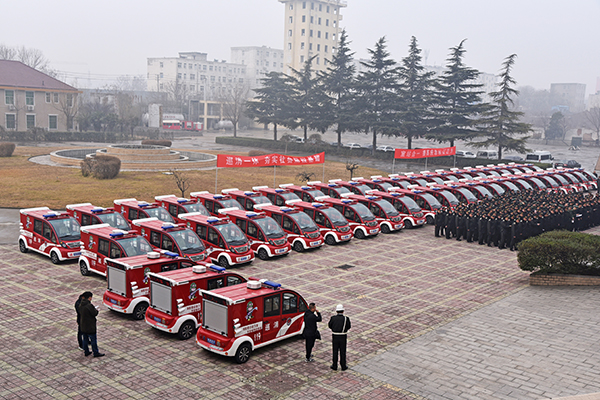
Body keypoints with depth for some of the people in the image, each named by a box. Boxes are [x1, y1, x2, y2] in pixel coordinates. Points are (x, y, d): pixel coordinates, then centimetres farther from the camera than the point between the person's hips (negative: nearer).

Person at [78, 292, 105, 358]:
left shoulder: (81, 305, 0)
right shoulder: (90, 305, -25)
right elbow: (95, 314, -18)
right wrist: (96, 309, 4)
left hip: (83, 325, 8)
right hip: (90, 326, -8)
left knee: (85, 339, 17)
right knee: (93, 339, 3)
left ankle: (86, 352, 26)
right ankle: (96, 353, 10)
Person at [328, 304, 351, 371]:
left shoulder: (333, 318, -10)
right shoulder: (346, 319, -13)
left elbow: (330, 326, 4)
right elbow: (348, 327, 2)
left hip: (335, 337, 1)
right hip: (343, 337, -1)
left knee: (335, 351, 14)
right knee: (342, 352, 12)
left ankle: (334, 366, 22)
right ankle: (343, 366, 21)